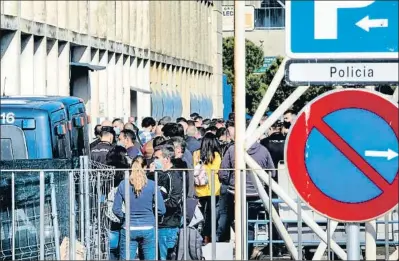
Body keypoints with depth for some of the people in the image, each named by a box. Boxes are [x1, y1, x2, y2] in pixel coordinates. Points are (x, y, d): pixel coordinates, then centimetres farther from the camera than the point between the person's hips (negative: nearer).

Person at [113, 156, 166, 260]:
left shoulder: (123, 185, -3)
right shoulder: (152, 185, -6)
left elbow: (116, 209, -3)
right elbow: (161, 210, -6)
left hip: (129, 229, 0)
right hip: (148, 228, 0)